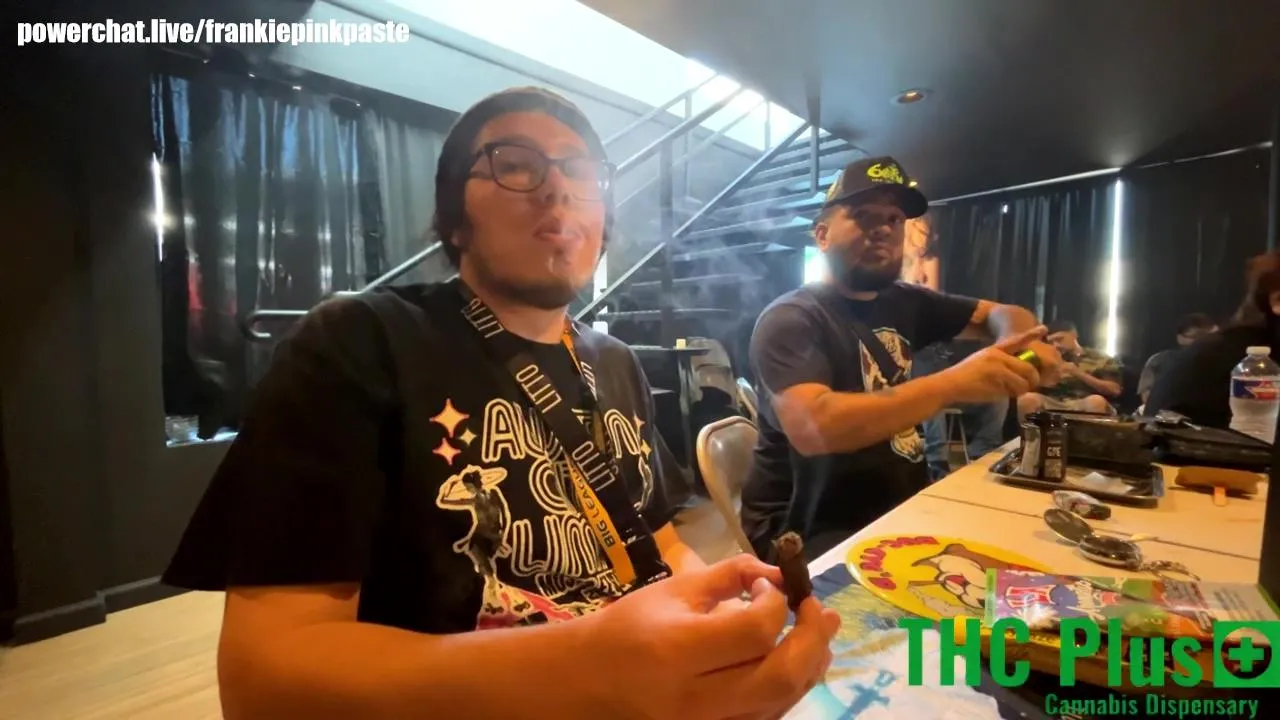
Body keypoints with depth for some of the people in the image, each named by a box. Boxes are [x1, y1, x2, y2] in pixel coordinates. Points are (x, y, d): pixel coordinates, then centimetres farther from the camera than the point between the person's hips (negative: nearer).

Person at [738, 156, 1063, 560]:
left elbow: (999, 314, 16)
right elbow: (812, 428, -32)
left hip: (902, 510, 8)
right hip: (810, 535, -7)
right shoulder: (790, 319, -17)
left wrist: (1018, 341, -9)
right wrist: (951, 384, -37)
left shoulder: (905, 303, 7)